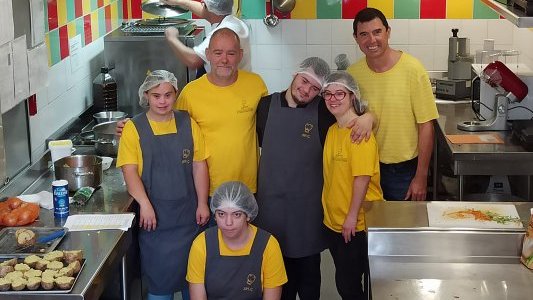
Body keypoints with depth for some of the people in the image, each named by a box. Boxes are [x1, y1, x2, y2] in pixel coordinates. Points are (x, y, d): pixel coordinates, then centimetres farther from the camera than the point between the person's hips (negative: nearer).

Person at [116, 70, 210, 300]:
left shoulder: (188, 124, 3)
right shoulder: (134, 128, -4)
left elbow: (199, 166, 4)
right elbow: (130, 171, -10)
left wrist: (202, 203, -1)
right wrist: (144, 204, -21)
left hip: (187, 212, 3)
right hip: (154, 214, -2)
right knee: (160, 273, 1)